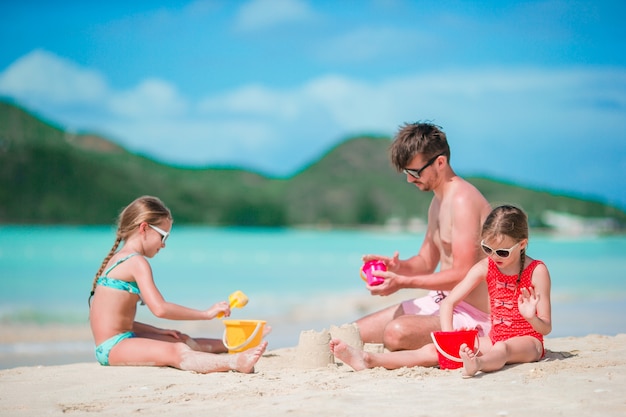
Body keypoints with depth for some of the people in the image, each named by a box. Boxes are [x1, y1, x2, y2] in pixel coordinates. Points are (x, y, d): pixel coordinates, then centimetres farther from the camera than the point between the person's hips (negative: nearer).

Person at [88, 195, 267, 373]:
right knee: (177, 352, -31)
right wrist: (207, 313, -14)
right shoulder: (137, 262, -11)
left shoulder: (118, 259, 20)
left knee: (183, 341, 21)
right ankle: (236, 363, -50)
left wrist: (158, 331, 18)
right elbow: (160, 309, -21)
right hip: (113, 346, -11)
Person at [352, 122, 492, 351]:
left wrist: (403, 282, -22)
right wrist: (397, 266, -3)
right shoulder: (438, 201, 14)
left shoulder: (463, 200, -19)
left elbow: (462, 275, -23)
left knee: (397, 332, -35)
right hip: (439, 302, 10)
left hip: (471, 314, -10)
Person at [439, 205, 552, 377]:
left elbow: (546, 328, -10)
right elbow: (448, 302, -2)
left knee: (501, 348, -41)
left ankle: (476, 363, -71)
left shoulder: (536, 271, -11)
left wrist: (531, 318, -35)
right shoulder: (485, 267, 0)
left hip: (527, 341, -8)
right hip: (495, 339, 8)